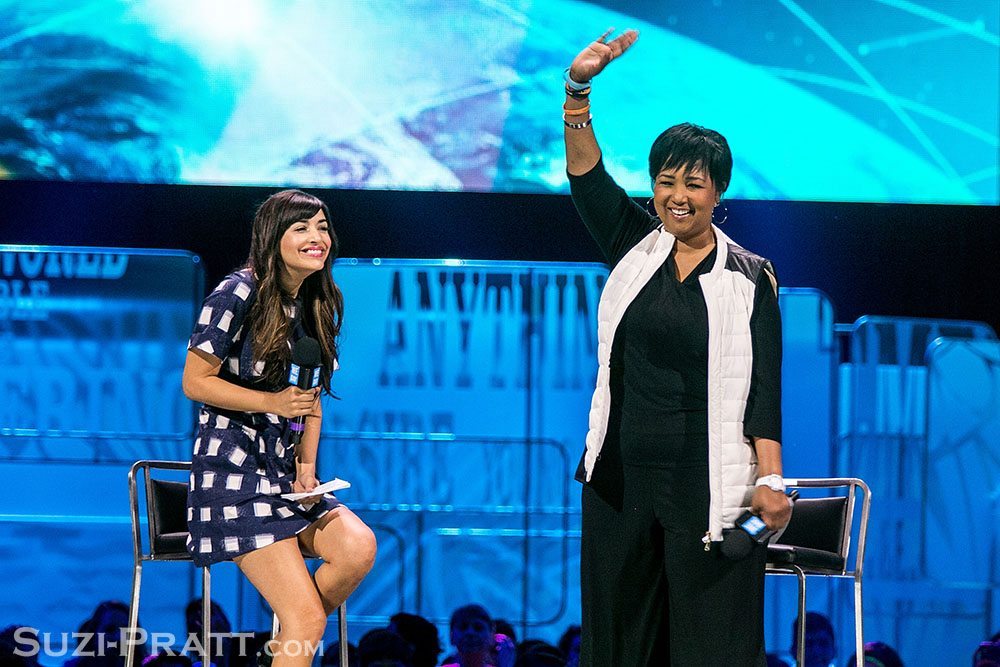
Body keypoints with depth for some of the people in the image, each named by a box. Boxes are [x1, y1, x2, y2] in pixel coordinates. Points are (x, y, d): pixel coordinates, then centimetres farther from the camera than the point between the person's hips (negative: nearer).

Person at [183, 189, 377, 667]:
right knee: (308, 618, -20)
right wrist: (273, 402, -17)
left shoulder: (317, 306, 12)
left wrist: (307, 466, 5)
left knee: (358, 547, -22)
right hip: (233, 471, -7)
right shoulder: (238, 294, -9)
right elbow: (195, 382, -9)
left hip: (285, 471, 7)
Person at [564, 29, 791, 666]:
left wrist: (770, 480, -14)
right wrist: (579, 90, -19)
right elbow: (586, 175, -4)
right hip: (621, 474, 4)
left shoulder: (749, 277, 0)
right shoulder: (635, 247, 8)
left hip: (707, 486, -4)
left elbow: (764, 388, -4)